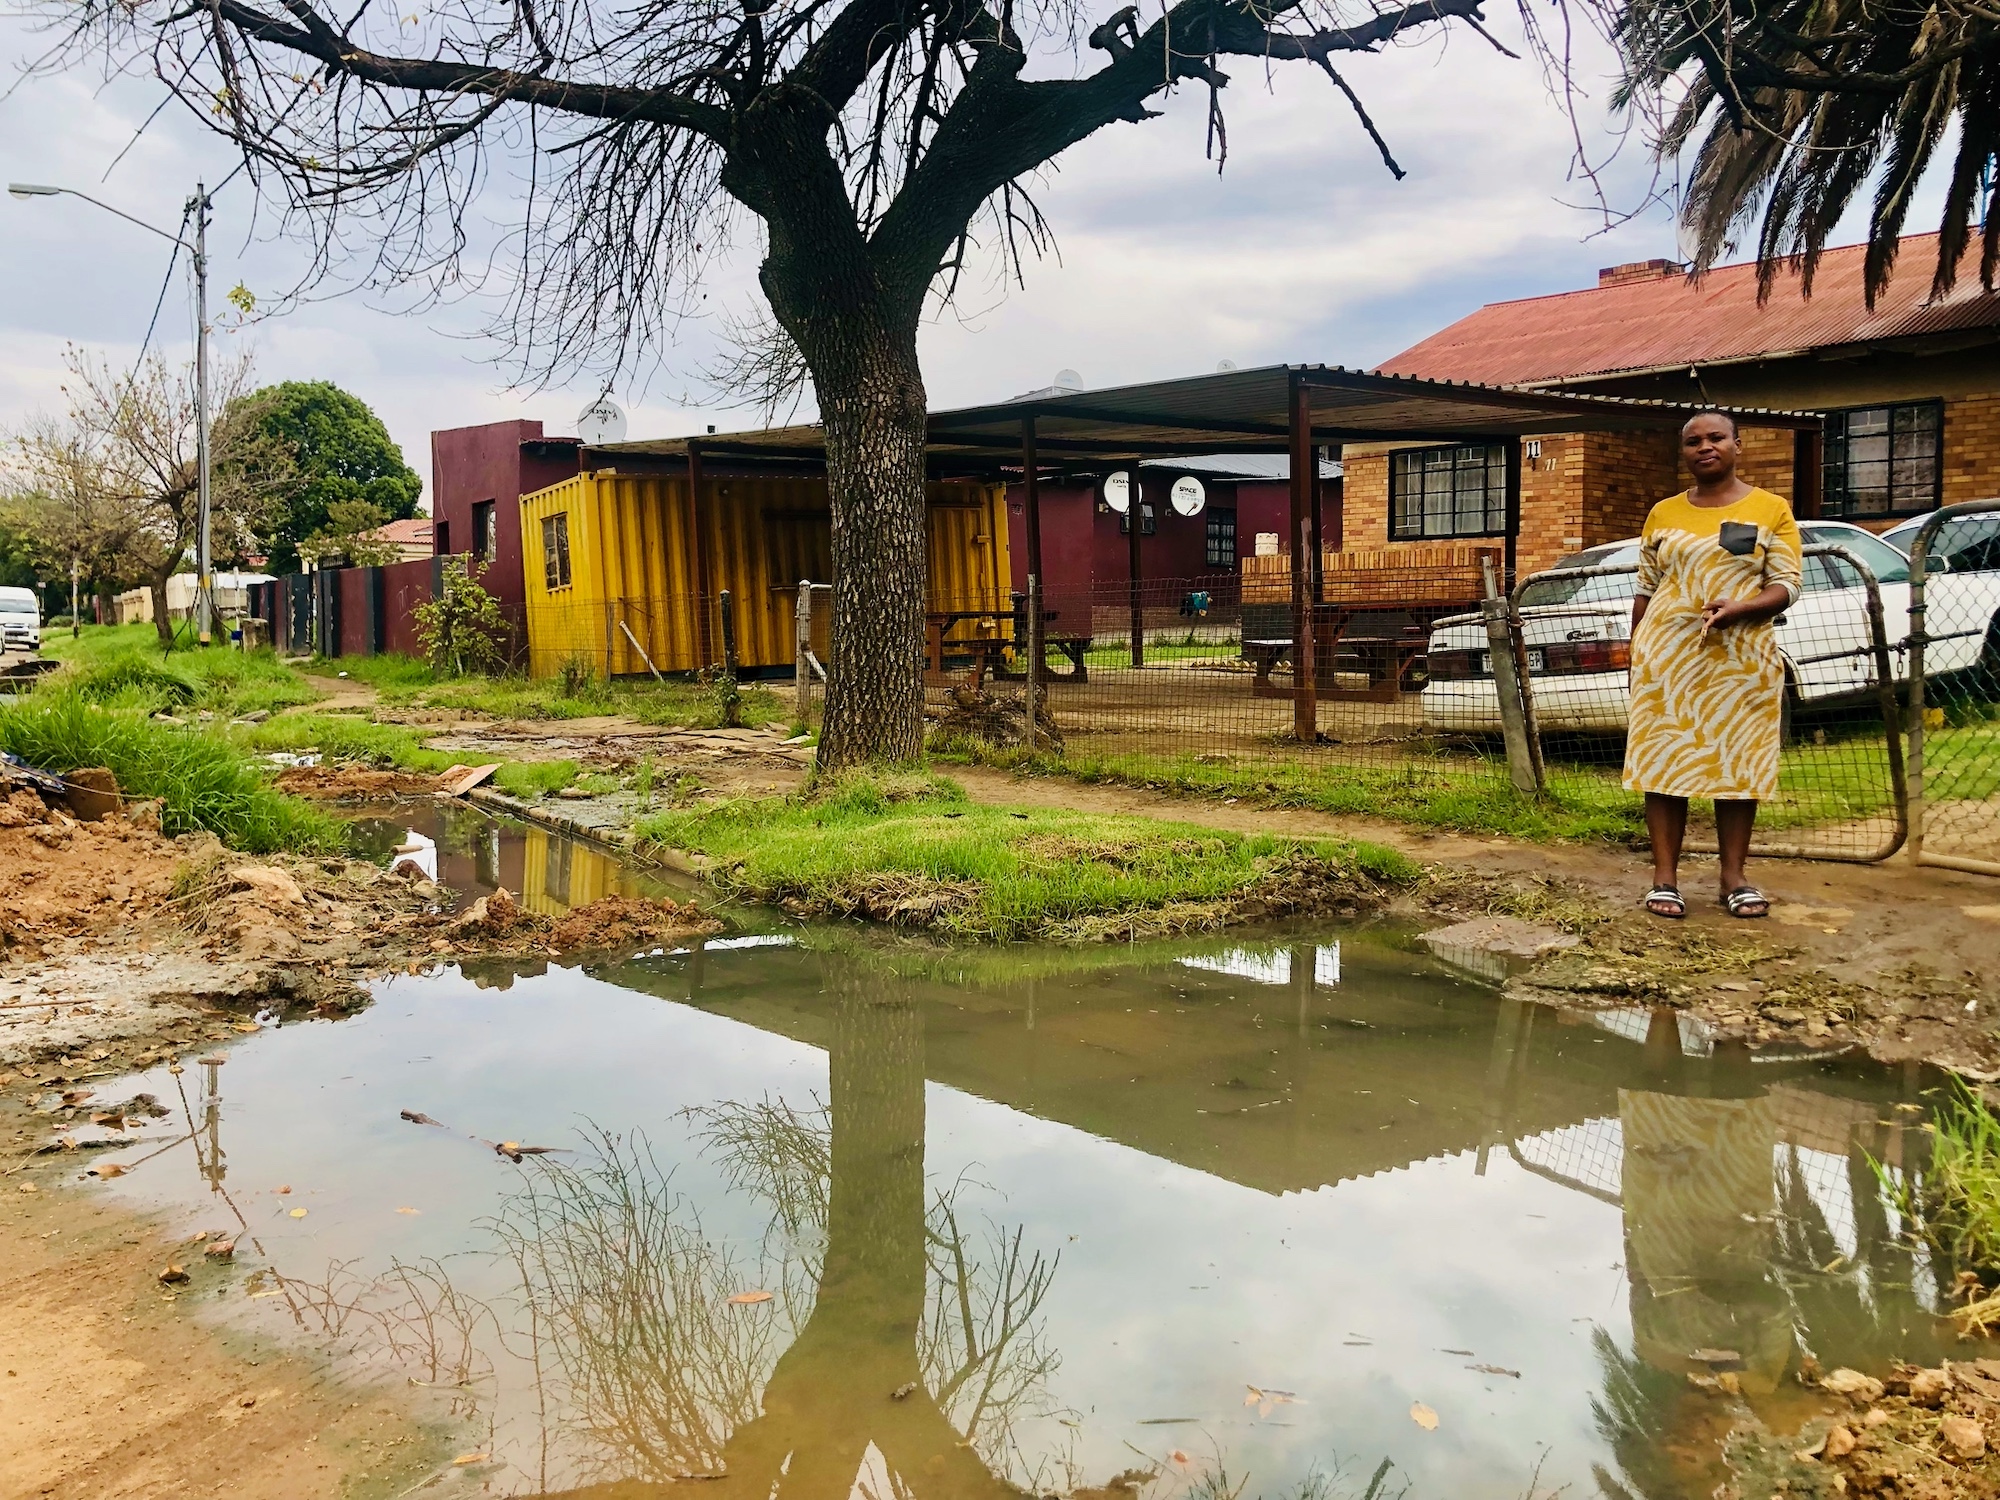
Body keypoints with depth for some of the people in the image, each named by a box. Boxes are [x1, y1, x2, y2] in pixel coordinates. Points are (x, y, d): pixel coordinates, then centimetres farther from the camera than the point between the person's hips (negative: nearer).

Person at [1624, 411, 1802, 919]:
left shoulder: (1771, 510, 4)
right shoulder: (1663, 514, 10)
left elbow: (1785, 586, -1)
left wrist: (1737, 609, -19)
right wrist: (1636, 651, 7)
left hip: (1742, 660, -1)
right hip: (1666, 656, 1)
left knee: (1738, 765, 2)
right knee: (1664, 762, -1)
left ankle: (1734, 878, 12)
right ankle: (1665, 878, 4)